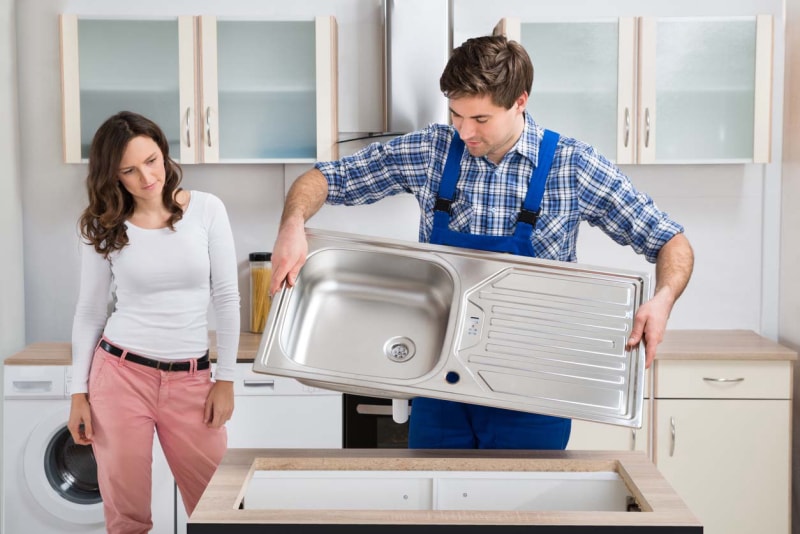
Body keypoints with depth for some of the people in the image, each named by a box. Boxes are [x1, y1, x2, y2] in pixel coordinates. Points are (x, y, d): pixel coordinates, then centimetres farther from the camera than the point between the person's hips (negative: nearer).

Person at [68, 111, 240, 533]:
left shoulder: (207, 209, -2)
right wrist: (78, 392, 2)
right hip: (120, 372, 0)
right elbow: (89, 312, 6)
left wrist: (225, 379, -2)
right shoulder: (104, 226, 0)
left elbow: (226, 298, 0)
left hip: (190, 378, 0)